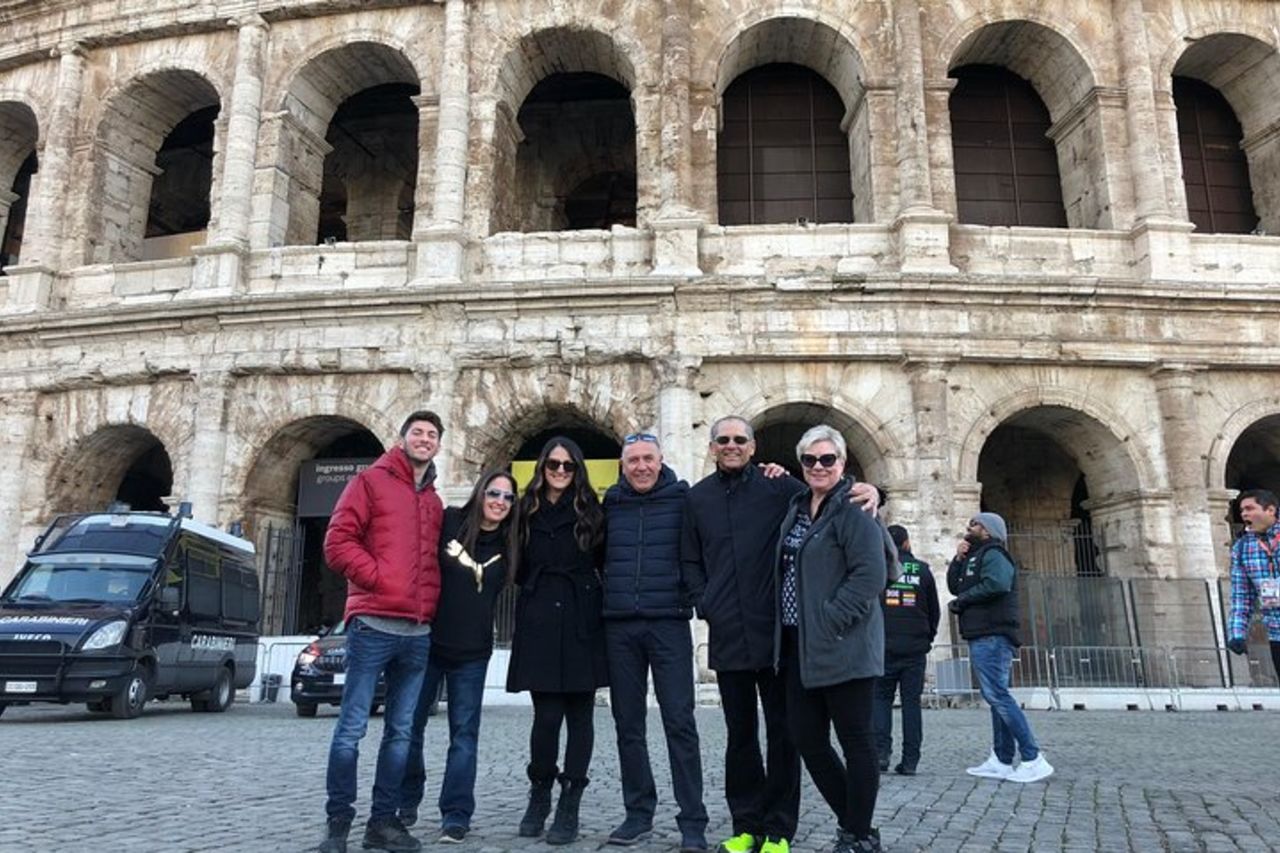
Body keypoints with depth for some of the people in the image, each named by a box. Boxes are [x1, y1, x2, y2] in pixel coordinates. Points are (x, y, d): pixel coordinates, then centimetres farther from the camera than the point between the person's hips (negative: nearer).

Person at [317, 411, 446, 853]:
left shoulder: (434, 501, 19)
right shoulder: (372, 481, 2)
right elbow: (338, 542, -6)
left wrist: (431, 599, 8)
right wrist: (378, 577, -10)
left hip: (418, 632, 6)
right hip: (373, 624, -6)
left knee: (400, 732, 8)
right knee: (352, 726, -2)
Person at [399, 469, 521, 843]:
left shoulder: (507, 545, 3)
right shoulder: (449, 522, -7)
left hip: (472, 652, 1)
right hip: (427, 642, -1)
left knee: (464, 733, 2)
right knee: (410, 726, 9)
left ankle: (456, 814, 9)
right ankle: (406, 803, 27)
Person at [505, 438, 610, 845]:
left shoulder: (590, 511, 6)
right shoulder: (528, 512, 10)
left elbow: (606, 564, 5)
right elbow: (520, 570, 13)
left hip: (582, 624, 0)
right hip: (540, 624, 0)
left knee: (579, 714, 3)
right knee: (547, 715, -4)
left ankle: (569, 808, 12)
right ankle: (539, 795, 18)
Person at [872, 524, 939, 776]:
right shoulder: (922, 570, 5)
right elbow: (934, 610, 11)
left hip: (883, 645, -1)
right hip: (916, 647, 2)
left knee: (880, 698, 7)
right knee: (911, 701, 6)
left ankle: (881, 751, -6)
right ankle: (910, 760, 4)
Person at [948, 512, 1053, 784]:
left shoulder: (992, 554, -7)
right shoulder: (976, 557, 22)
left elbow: (996, 583, -26)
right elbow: (955, 586, 18)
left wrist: (960, 601, -14)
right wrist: (958, 559, 4)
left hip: (991, 636, -10)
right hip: (984, 637, 10)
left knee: (997, 695, -13)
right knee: (996, 696, 10)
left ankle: (1033, 759, -12)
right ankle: (1001, 761, 13)